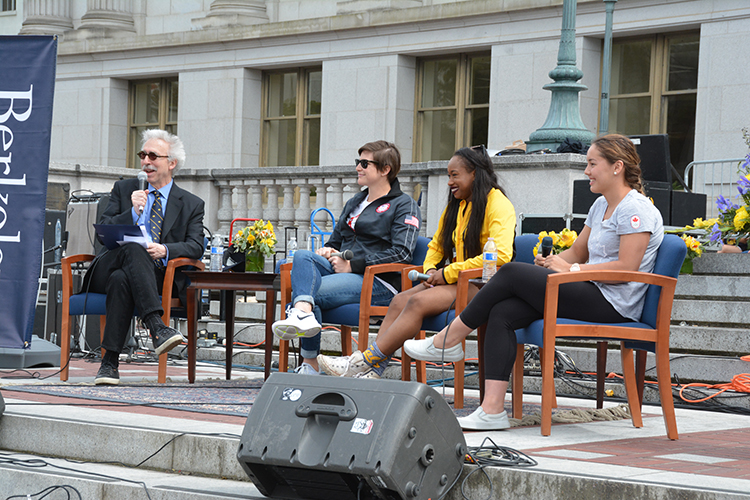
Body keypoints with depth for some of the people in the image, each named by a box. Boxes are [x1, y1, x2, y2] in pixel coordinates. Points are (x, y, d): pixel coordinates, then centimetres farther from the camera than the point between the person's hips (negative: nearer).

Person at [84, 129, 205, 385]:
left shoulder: (191, 204, 16)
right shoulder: (124, 189, 19)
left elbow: (196, 246, 2)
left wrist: (166, 250, -18)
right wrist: (133, 212, -8)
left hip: (158, 275, 0)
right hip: (111, 267, 0)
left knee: (121, 280, -36)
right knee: (133, 247, -37)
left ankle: (110, 362, -38)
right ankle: (157, 328, -51)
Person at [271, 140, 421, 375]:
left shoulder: (404, 205, 4)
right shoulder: (354, 203, 28)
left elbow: (402, 253, -10)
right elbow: (336, 240, 33)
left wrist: (353, 264, -14)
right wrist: (327, 251, 6)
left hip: (379, 282, -7)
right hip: (343, 271, 7)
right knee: (303, 256, -25)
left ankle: (310, 364, -28)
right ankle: (303, 312, -47)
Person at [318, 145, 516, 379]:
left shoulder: (497, 204, -9)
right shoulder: (456, 205, 18)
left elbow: (501, 256, -22)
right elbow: (437, 244, 28)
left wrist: (448, 273, -18)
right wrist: (430, 270, 4)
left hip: (481, 284, -8)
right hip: (455, 280, 8)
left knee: (418, 302, -27)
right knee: (400, 300, -16)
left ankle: (367, 360, -27)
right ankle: (372, 370, -26)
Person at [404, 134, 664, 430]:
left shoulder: (635, 209, -9)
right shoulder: (601, 206, 22)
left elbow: (627, 267, -17)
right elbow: (578, 252, 25)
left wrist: (571, 269, -15)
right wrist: (552, 263, 3)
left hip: (613, 304, -9)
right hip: (591, 295, 9)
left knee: (512, 273, -15)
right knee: (502, 312, -11)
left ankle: (448, 341, -1)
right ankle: (492, 410, -20)